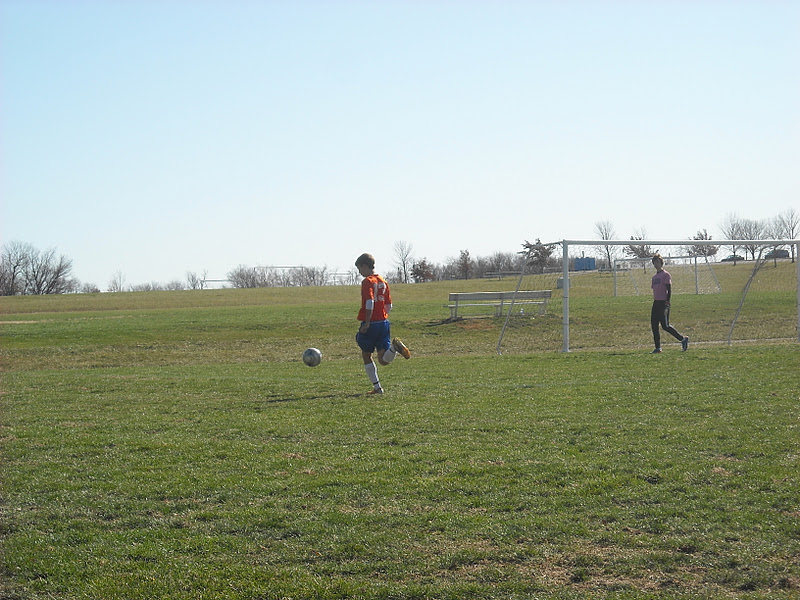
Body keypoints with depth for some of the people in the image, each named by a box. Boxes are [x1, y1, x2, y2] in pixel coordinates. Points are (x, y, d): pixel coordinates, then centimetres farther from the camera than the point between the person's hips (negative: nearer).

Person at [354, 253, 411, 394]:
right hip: (384, 323, 6)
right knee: (383, 360, 2)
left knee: (366, 356, 13)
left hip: (370, 324, -6)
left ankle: (376, 386, 11)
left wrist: (367, 322, -20)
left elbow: (369, 302, -22)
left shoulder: (367, 281, -8)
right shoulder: (383, 282, 14)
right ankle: (394, 347, -27)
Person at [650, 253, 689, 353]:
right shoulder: (654, 277, 16)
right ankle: (658, 348, 6)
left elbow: (669, 291, -11)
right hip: (656, 303, 8)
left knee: (665, 326, -9)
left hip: (663, 303, -8)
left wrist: (666, 306, -17)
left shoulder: (666, 275, -7)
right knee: (654, 325, 2)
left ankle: (683, 339, 5)